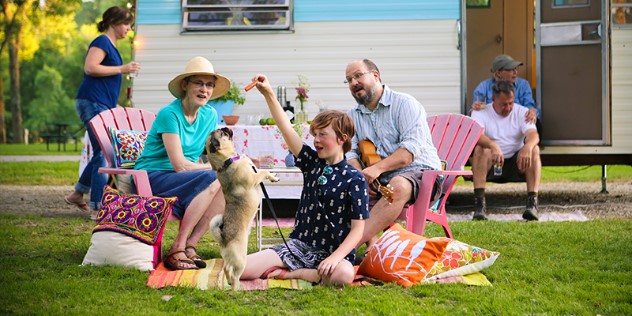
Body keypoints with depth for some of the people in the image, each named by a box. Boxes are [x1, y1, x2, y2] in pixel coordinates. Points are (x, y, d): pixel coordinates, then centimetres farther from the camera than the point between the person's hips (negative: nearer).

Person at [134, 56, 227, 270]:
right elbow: (180, 165, -19)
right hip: (152, 178, -7)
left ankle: (189, 246, -21)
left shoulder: (210, 115, 8)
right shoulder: (169, 114, -15)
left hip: (184, 180, 7)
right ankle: (177, 250, -28)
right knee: (211, 180, -30)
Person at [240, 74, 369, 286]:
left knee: (343, 275, -42)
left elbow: (358, 228, -9)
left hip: (331, 253, -3)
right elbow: (286, 129, 3)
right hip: (298, 245, 3)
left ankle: (291, 274, -15)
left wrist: (336, 257, -23)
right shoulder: (312, 163, 9)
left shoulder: (355, 179, -5)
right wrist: (268, 94, -6)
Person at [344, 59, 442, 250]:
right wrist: (360, 176, -17)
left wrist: (377, 168, -27)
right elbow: (349, 153, 6)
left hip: (419, 172, -5)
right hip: (379, 182, 6)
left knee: (398, 185, -38)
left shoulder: (404, 103, -2)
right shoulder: (353, 116, 17)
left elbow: (412, 148, -15)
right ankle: (371, 244, -33)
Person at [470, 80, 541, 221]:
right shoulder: (481, 113, -1)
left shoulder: (522, 112, 5)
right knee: (481, 148, -31)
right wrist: (493, 146, -44)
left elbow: (534, 135, -14)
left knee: (534, 150, -26)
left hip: (516, 163, 1)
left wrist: (527, 147, -39)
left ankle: (532, 201, -35)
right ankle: (479, 202, -40)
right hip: (490, 164, -1)